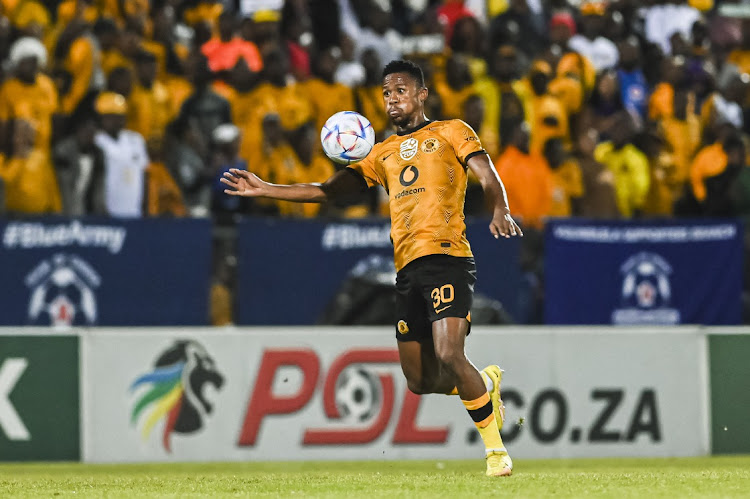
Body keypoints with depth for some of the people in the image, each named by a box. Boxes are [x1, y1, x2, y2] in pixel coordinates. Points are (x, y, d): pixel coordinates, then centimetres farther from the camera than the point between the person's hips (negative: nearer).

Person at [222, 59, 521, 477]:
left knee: (448, 356, -22)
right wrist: (264, 190, 16)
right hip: (408, 268, 6)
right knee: (420, 380, 4)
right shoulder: (384, 153, 24)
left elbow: (488, 175, -6)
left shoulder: (449, 132, 9)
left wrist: (500, 210, -27)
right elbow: (329, 190, 24)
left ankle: (495, 447, -7)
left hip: (448, 258, -6)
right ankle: (486, 383, 33)